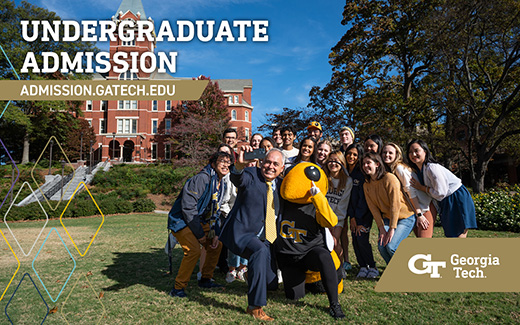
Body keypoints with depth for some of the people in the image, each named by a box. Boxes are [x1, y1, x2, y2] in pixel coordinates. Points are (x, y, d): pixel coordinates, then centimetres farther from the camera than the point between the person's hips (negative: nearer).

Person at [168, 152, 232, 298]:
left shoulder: (221, 185, 6)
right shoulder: (202, 179, -23)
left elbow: (214, 211, 14)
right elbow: (188, 207, -26)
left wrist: (215, 234, 2)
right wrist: (199, 233, -20)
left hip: (199, 220, 9)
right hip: (181, 220, -9)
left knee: (216, 245, 10)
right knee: (194, 250, -23)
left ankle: (205, 280, 25)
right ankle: (178, 288, -8)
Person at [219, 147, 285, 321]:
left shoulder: (279, 184, 8)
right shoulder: (251, 175, -8)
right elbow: (237, 179, -32)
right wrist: (240, 165, -52)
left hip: (265, 239, 6)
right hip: (243, 233, -6)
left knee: (272, 284, 6)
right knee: (260, 251, -37)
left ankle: (251, 272, 41)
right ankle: (255, 306, -23)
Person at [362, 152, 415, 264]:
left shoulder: (389, 178, -20)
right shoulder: (366, 185, 0)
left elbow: (395, 205, -21)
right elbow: (373, 208, -2)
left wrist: (392, 229, -21)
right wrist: (382, 229, -10)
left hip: (405, 217, -5)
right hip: (387, 218, 5)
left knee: (391, 246, -20)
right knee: (381, 246, -13)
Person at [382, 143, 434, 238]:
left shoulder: (399, 168, -16)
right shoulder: (387, 171, 8)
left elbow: (411, 191, -19)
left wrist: (419, 214, -20)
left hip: (424, 209, -8)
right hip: (413, 212, 8)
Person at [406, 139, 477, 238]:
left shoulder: (432, 168, -24)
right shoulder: (419, 170, 4)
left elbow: (440, 193, -23)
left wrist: (421, 187, -14)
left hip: (458, 200, -9)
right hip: (447, 203, 9)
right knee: (450, 236, 12)